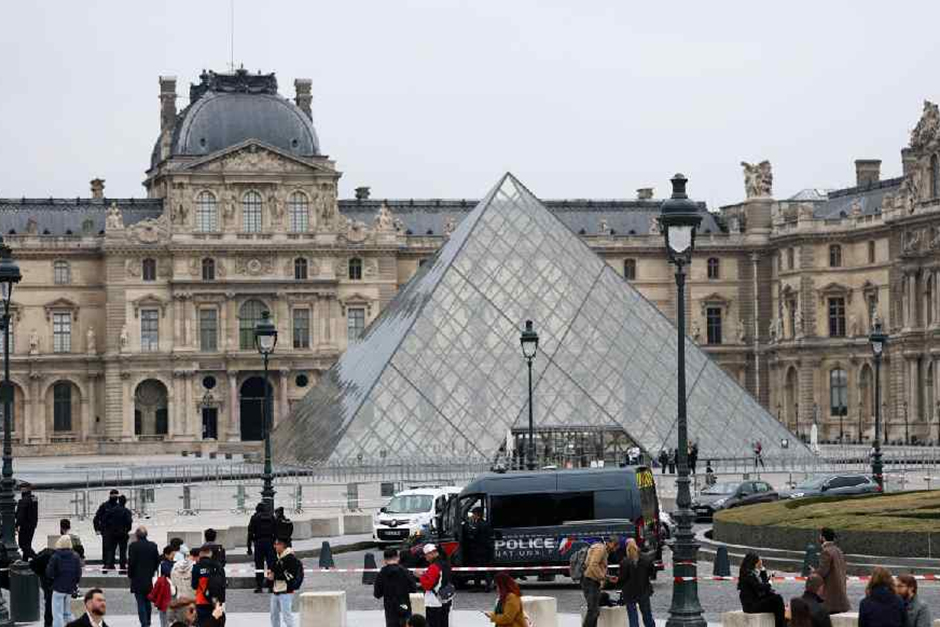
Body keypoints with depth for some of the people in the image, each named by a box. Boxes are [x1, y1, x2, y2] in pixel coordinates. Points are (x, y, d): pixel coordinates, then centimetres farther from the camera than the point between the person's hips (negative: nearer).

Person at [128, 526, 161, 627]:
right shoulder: (153, 546, 1)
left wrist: (130, 575, 2)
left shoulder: (134, 546, -13)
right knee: (148, 602, 17)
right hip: (149, 580, 4)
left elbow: (131, 562, -12)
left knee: (141, 603, -2)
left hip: (138, 580, -4)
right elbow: (158, 561, 6)